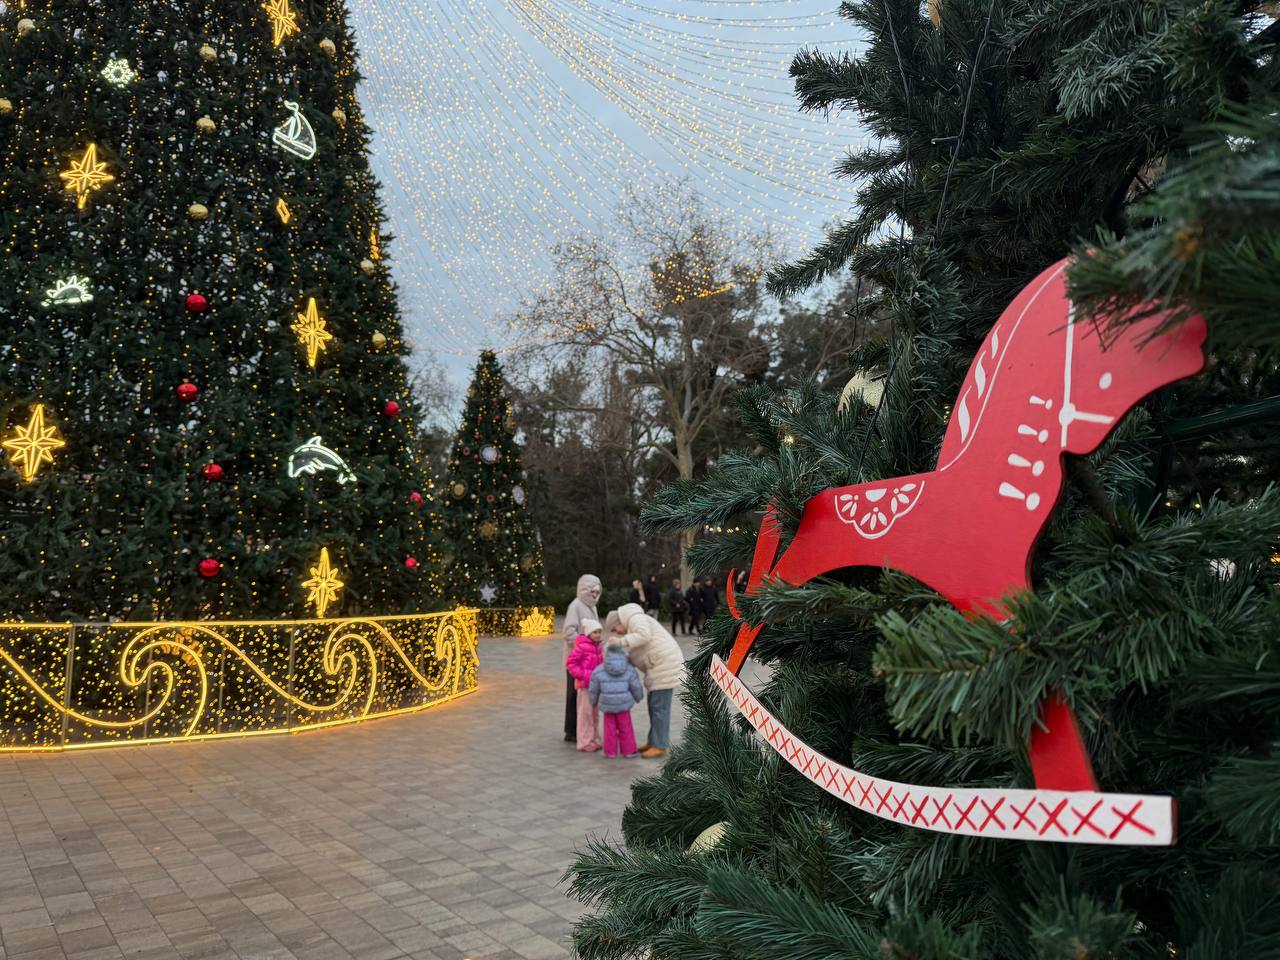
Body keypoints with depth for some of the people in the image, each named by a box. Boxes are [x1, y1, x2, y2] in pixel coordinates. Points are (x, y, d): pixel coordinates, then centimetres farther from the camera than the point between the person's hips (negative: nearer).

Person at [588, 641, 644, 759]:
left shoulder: (598, 671, -5)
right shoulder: (630, 670, -5)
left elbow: (593, 690, 2)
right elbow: (636, 687, 1)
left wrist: (593, 701, 21)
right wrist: (639, 697, 22)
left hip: (607, 705, 0)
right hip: (624, 704, 0)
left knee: (610, 728, 10)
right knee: (625, 727, 9)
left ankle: (610, 751, 14)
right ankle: (629, 750, 14)